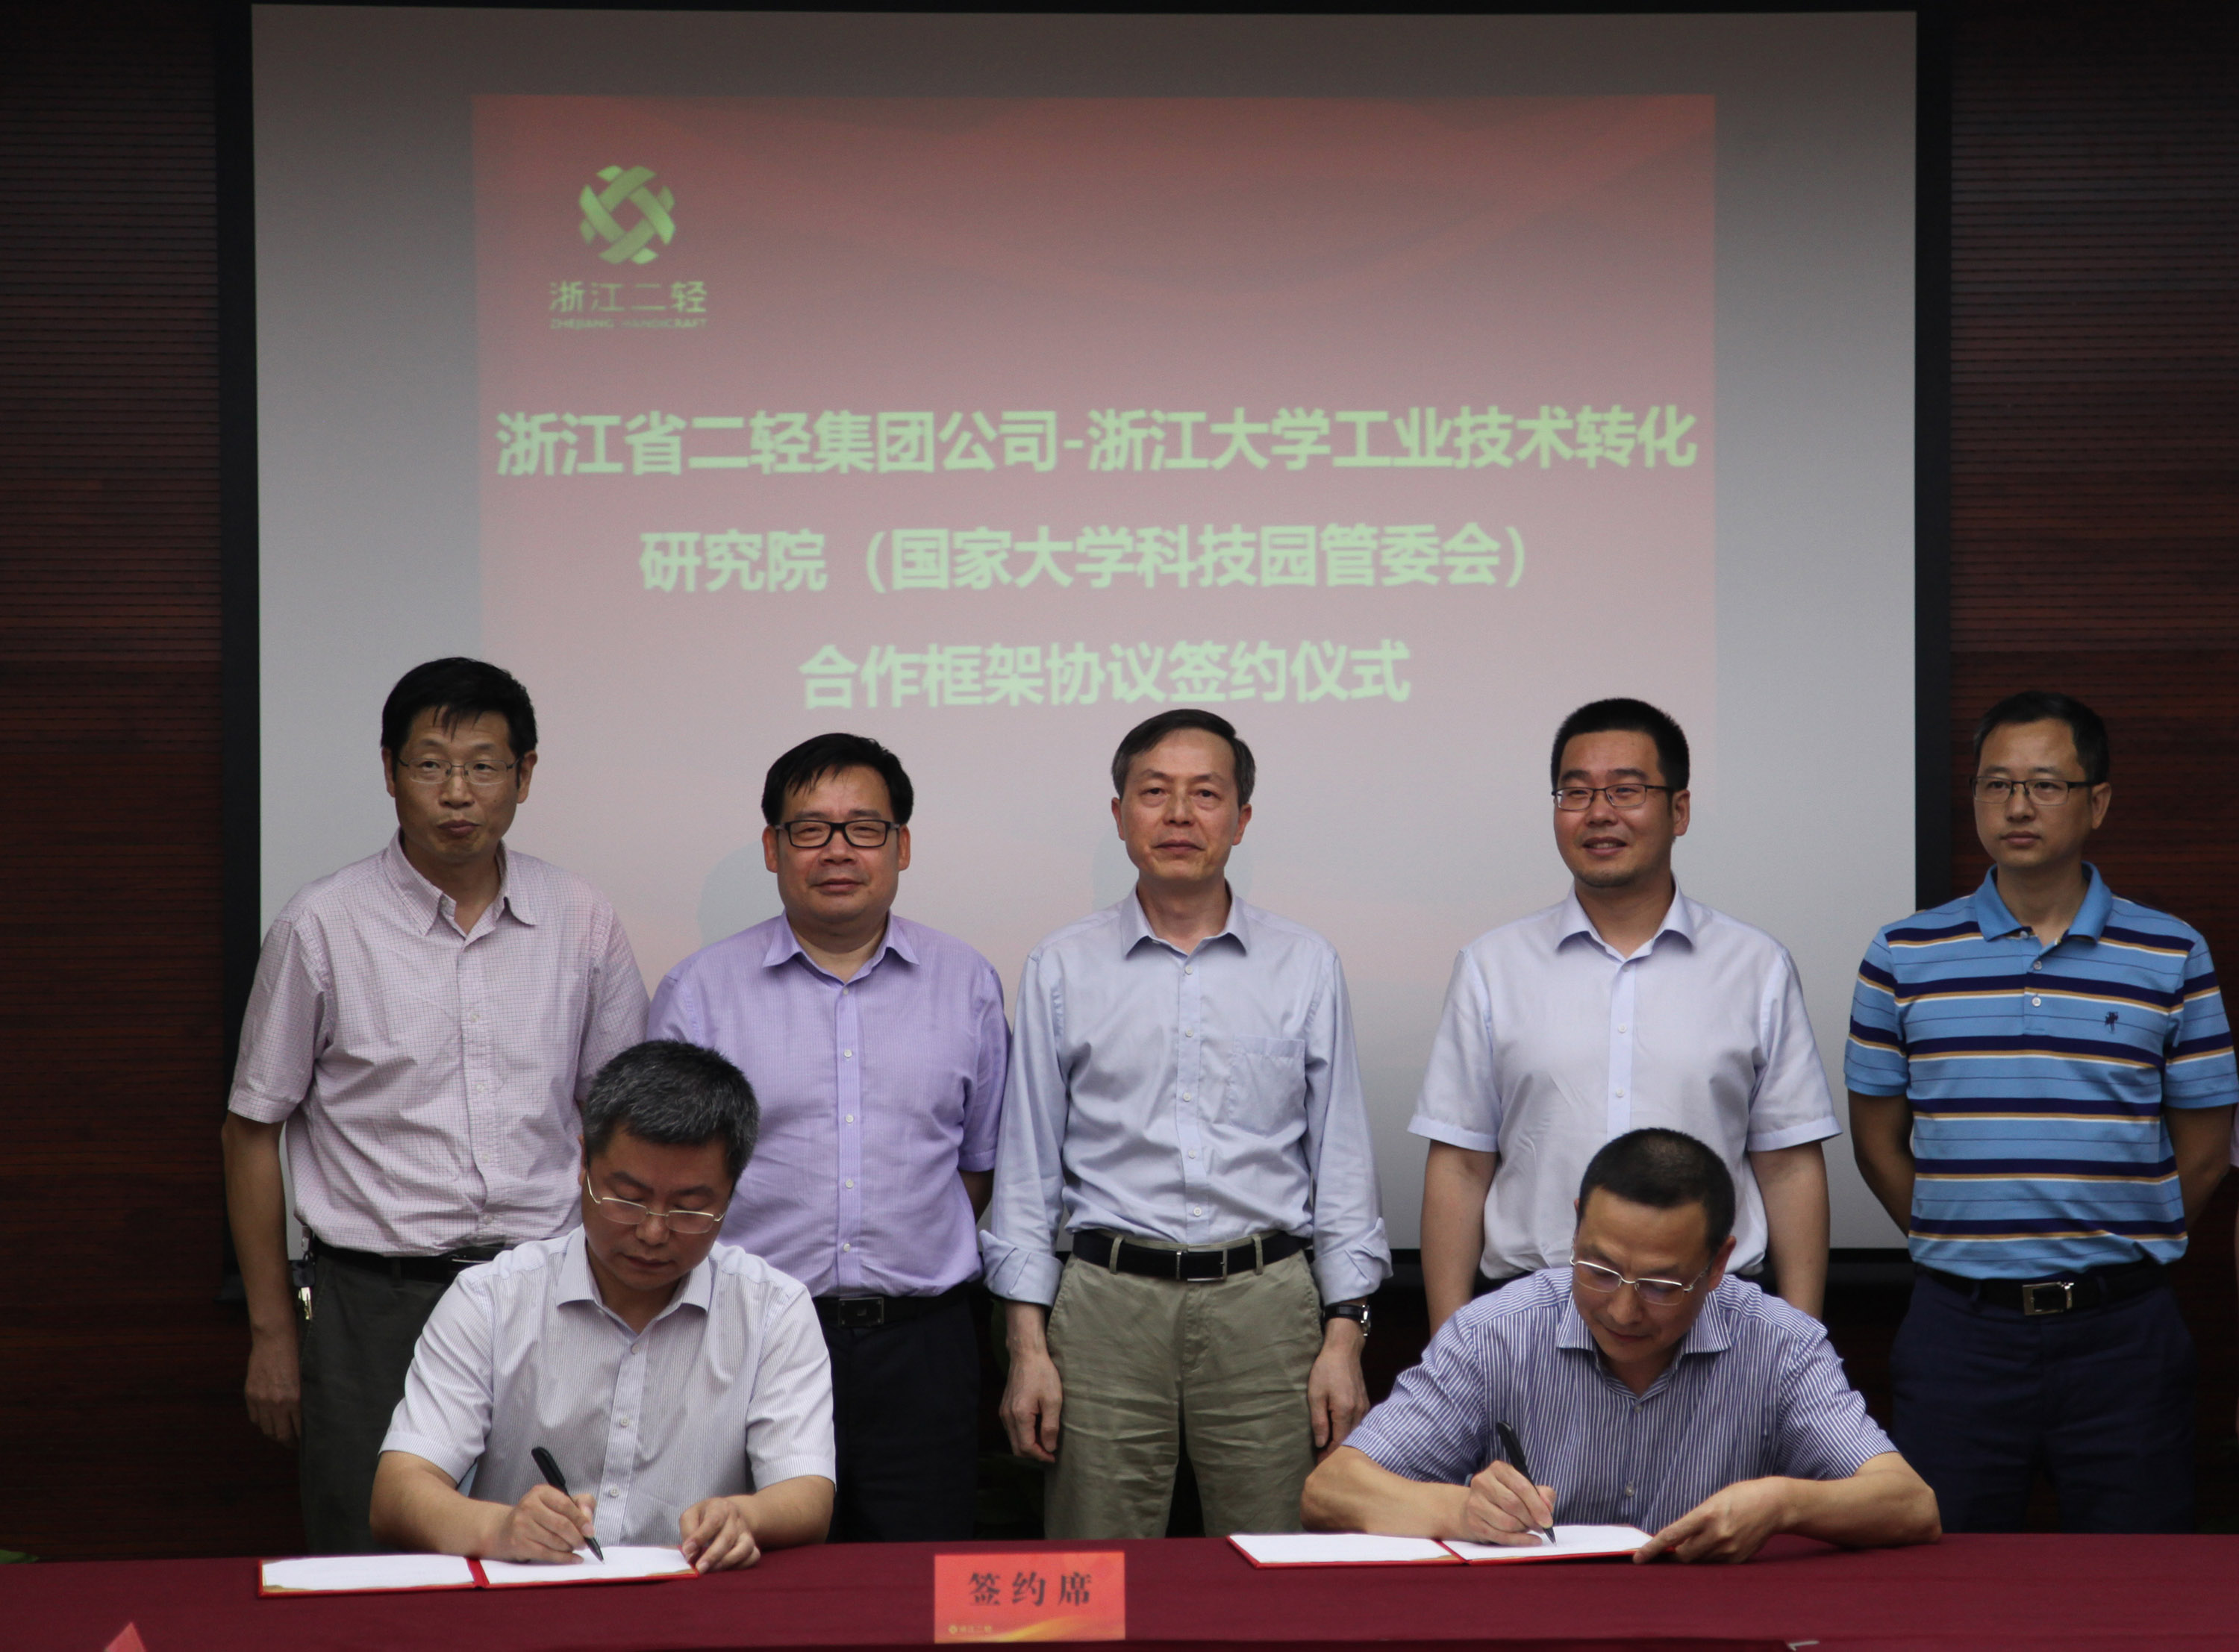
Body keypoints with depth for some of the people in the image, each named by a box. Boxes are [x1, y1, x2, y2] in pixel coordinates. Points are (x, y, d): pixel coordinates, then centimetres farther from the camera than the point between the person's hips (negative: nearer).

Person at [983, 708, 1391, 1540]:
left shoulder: (1306, 966, 8)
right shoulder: (1061, 969, 7)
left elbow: (1342, 1162, 9)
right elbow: (1027, 1168, 8)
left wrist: (1344, 1337, 1)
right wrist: (1027, 1345, 1)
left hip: (1267, 1306, 0)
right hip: (1109, 1303, 0)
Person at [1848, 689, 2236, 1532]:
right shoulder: (1906, 956, 5)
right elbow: (1878, 1138, 10)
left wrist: (2108, 1252, 2)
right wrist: (1969, 1247, 4)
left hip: (2123, 1333, 0)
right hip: (1959, 1328, 0)